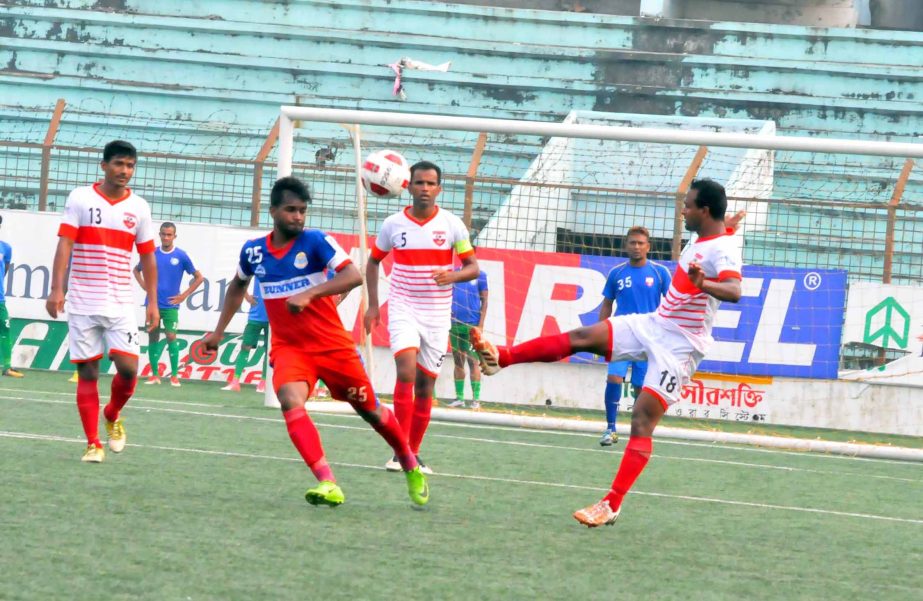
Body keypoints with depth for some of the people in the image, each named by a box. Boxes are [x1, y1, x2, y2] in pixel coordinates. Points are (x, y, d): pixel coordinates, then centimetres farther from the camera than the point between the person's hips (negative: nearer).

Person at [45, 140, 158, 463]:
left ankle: (112, 416, 20)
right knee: (87, 372, -1)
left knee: (128, 367, -10)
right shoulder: (80, 199, -1)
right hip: (82, 303, -2)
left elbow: (147, 257, 12)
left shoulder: (139, 207, 7)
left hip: (121, 304, 2)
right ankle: (93, 443, 5)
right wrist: (56, 288, -16)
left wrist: (152, 302, 7)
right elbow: (65, 244, -6)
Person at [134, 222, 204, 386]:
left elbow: (199, 277, 3)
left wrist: (184, 295, -4)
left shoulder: (181, 256, -3)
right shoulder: (152, 254, 4)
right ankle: (154, 374, 11)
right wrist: (144, 285, 6)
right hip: (153, 303, 3)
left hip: (170, 305, -3)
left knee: (171, 336, -10)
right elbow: (137, 270, 22)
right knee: (153, 336, 4)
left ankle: (174, 375, -5)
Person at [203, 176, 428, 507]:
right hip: (288, 348, 2)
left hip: (333, 344, -2)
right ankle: (327, 484, -37)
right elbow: (238, 286, 24)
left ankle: (411, 468, 38)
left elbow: (353, 276, -26)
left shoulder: (315, 241, -12)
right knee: (290, 401, -29)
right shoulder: (253, 251, 1)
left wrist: (309, 294, -37)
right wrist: (219, 331, 23)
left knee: (370, 410, 10)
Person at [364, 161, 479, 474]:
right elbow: (374, 261, 15)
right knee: (406, 371, -21)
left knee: (425, 384, 5)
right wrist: (373, 304, 6)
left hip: (437, 314, 1)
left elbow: (473, 267, 2)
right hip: (403, 308, -1)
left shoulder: (452, 225, -1)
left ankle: (414, 453, 18)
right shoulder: (394, 224, 0)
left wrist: (452, 276, -21)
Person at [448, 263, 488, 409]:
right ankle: (459, 398, 12)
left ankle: (476, 399, -4)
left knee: (473, 361, -6)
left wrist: (480, 325, -8)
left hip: (472, 325, -4)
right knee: (458, 362, 7)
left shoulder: (480, 275, 2)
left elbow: (484, 301, 0)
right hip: (455, 324, 4)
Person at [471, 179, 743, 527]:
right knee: (580, 338, 1)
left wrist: (704, 285, -59)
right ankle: (501, 358, 7)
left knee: (642, 420, -14)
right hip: (653, 325, 9)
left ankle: (612, 506, -16)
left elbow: (734, 290, -42)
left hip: (680, 345, -9)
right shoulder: (700, 241, 8)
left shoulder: (723, 249, -21)